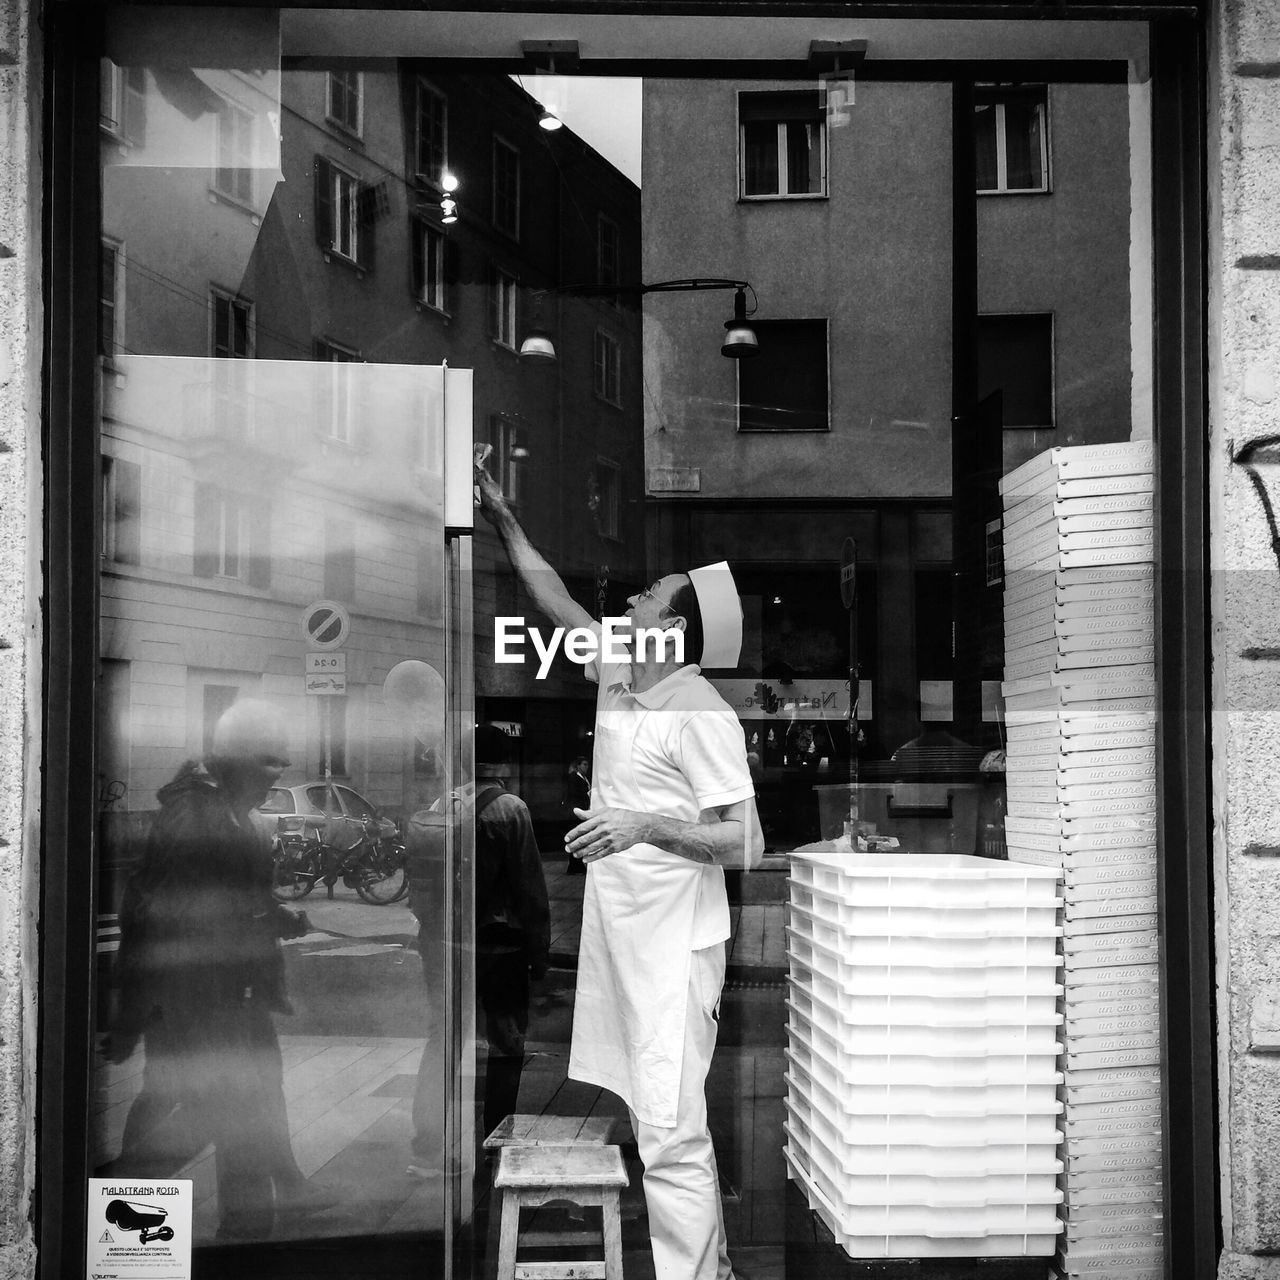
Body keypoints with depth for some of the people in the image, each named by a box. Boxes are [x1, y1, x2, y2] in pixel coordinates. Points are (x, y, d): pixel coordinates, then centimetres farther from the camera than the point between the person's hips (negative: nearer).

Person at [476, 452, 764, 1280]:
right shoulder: (618, 681, 8)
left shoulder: (701, 715, -15)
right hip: (620, 933, 8)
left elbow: (744, 844, -18)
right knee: (675, 1119, 17)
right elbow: (557, 602, 21)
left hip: (675, 946, -8)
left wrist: (644, 824, -27)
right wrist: (503, 519, 22)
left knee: (669, 1132, -8)